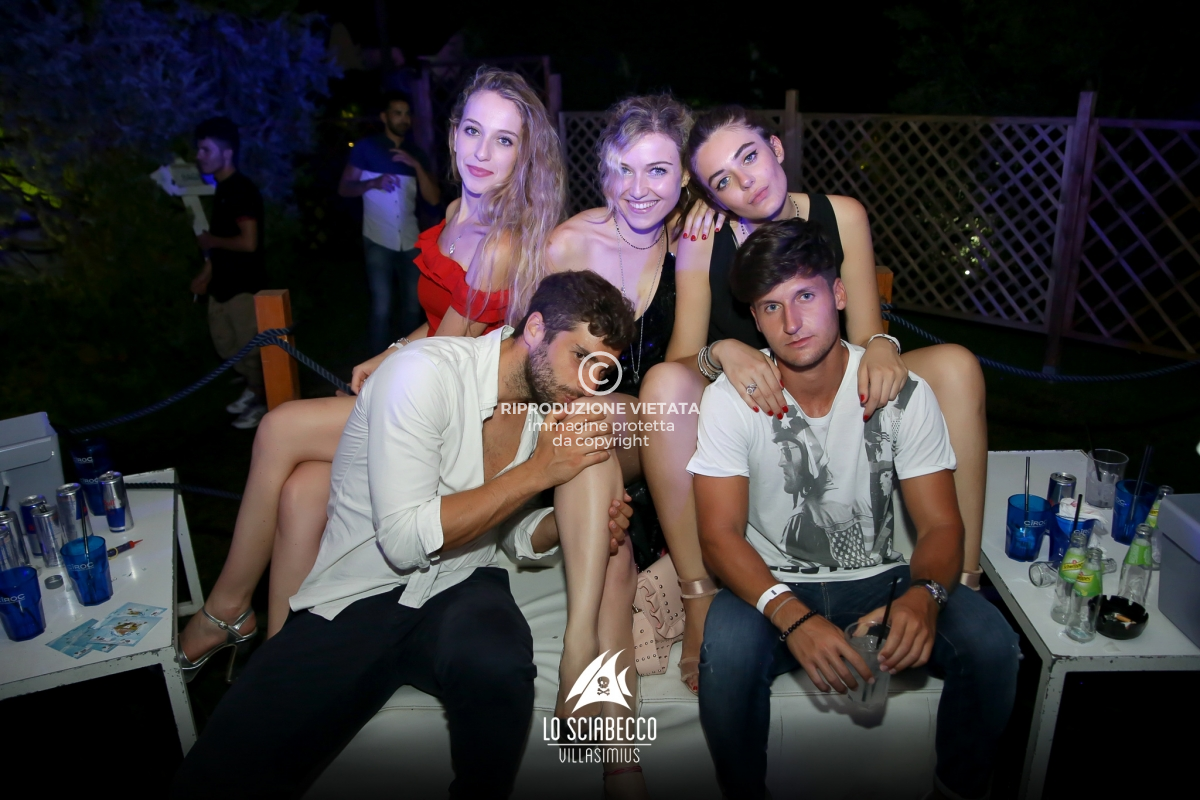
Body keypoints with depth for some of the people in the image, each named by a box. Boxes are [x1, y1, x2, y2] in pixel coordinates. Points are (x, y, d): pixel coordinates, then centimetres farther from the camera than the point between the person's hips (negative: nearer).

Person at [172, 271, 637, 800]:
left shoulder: (550, 401, 4)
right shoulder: (426, 373, -18)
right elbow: (405, 539, -23)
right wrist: (537, 472, -20)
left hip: (460, 588, 5)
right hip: (358, 597, -4)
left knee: (496, 665, -32)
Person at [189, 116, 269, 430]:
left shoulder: (242, 190, -18)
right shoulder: (221, 188, 11)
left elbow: (248, 242, -25)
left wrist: (210, 241, -11)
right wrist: (207, 271, 12)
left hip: (243, 285, -10)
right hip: (222, 283, 10)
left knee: (250, 346, 2)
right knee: (224, 343, 18)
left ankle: (262, 402, 18)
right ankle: (253, 388, 35)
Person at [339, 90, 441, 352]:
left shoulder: (416, 153, 11)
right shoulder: (365, 147, 0)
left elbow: (434, 199, 1)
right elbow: (344, 188, -1)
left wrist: (417, 166, -12)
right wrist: (372, 184, -19)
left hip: (410, 241, 4)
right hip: (378, 241, -4)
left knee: (413, 305, 9)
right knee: (381, 308, -4)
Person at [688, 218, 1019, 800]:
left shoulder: (904, 393, -7)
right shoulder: (730, 400, -11)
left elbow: (941, 524, -5)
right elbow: (720, 534, -15)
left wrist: (923, 594, -29)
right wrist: (792, 616, -32)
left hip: (878, 580, 2)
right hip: (773, 586, -1)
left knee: (991, 642, -23)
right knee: (725, 649, -33)